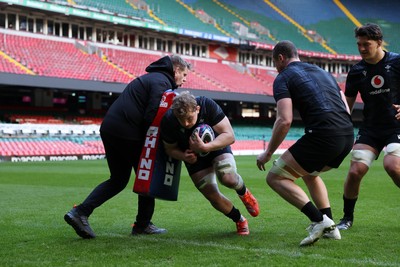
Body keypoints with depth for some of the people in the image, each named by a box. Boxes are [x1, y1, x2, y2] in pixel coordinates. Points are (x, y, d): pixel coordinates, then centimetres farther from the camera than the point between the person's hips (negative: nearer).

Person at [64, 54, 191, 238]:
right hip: (127, 134, -9)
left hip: (109, 130, 9)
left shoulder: (151, 77, 25)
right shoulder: (162, 82, -7)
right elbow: (151, 116, -19)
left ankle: (80, 212, 4)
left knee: (118, 179, 15)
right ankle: (143, 224, 18)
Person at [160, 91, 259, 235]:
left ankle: (243, 192, 6)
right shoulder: (168, 121, -26)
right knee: (213, 197, -5)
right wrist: (184, 156, -29)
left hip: (218, 147, -2)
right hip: (194, 157, 2)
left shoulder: (208, 105, -32)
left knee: (228, 178, -31)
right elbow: (170, 148, -7)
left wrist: (205, 147, -44)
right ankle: (240, 221, 24)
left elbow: (229, 136, -30)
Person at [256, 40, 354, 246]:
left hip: (322, 136, -8)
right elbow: (346, 109, 23)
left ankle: (319, 220, -10)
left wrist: (268, 153, 0)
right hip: (348, 134, 8)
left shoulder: (283, 77, 4)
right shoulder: (322, 72, 25)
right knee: (309, 173, 32)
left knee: (275, 177, 4)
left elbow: (284, 121, -9)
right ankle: (330, 227, 23)